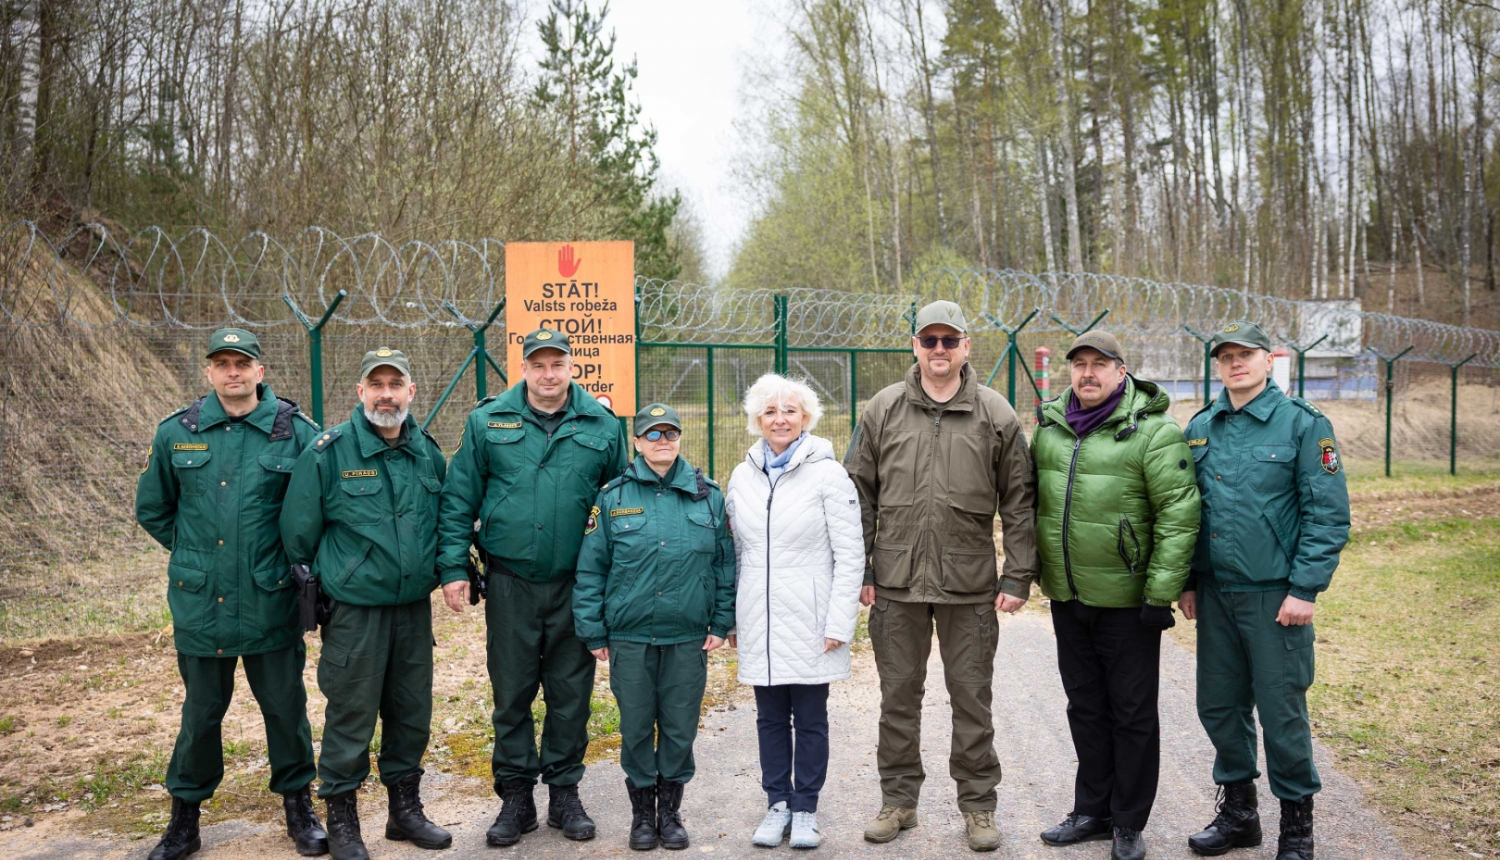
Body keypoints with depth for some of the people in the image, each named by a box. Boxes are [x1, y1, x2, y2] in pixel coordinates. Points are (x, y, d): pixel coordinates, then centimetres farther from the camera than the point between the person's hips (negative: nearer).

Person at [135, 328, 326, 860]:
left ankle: (298, 806, 27)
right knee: (201, 711, 14)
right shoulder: (177, 433, 2)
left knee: (285, 706, 9)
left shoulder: (296, 433, -6)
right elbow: (151, 509, 15)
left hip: (271, 602, -2)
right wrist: (195, 553, 10)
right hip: (200, 602, 2)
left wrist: (293, 555, 1)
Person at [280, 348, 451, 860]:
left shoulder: (429, 454, 5)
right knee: (351, 717, 3)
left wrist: (446, 571, 9)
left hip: (414, 607, 5)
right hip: (354, 610, -4)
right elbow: (299, 531, -4)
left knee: (411, 713, 14)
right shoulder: (327, 452, -9)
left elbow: (444, 520, 17)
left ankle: (405, 809, 30)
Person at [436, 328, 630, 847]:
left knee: (570, 693, 10)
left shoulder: (602, 426, 2)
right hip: (510, 584, 0)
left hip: (576, 585, 0)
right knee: (511, 694, 9)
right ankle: (516, 797, 23)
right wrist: (454, 567, -5)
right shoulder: (487, 422, 1)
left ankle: (564, 792, 25)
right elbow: (459, 500, 1)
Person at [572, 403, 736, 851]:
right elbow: (590, 570, 1)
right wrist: (593, 632, -1)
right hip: (629, 638, -1)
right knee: (636, 729, 9)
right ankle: (642, 813, 25)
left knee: (680, 729, 8)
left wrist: (721, 624, 3)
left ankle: (670, 811, 26)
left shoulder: (708, 496, 3)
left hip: (688, 639, 1)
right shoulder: (613, 497, -1)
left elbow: (725, 563, 6)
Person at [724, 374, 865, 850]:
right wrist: (730, 617, 11)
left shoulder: (828, 474, -6)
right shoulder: (743, 476, 7)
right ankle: (778, 803, 25)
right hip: (759, 623, 4)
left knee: (810, 719, 6)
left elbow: (850, 555, -6)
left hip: (809, 622, -3)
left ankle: (805, 810, 20)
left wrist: (840, 622, -11)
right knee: (770, 718, 11)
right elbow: (734, 552, 13)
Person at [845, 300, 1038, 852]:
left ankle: (978, 806, 22)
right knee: (898, 696, 11)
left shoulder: (996, 415, 1)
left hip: (970, 586, -1)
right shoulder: (883, 410, 4)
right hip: (895, 582, 1)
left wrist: (1018, 577, -2)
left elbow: (1018, 503, 3)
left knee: (972, 698, 8)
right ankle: (898, 800, 26)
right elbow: (860, 496, 6)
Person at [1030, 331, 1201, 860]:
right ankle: (1092, 811, 30)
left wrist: (1161, 592, -18)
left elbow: (1179, 515, -15)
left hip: (1126, 600, -6)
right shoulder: (1049, 428, 6)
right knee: (1085, 707, 16)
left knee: (1133, 712, 7)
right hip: (1067, 598, 6)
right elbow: (1033, 502, 16)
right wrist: (1032, 573, 14)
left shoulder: (1152, 432, -12)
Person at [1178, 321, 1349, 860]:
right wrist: (1188, 582, 11)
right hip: (1216, 593, 5)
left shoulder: (1303, 424, -7)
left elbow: (1328, 515, -9)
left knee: (1281, 710, 2)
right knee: (1219, 705, 12)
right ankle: (1238, 811, 30)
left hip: (1276, 596, -5)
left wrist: (1305, 590, -14)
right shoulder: (1201, 428, 8)